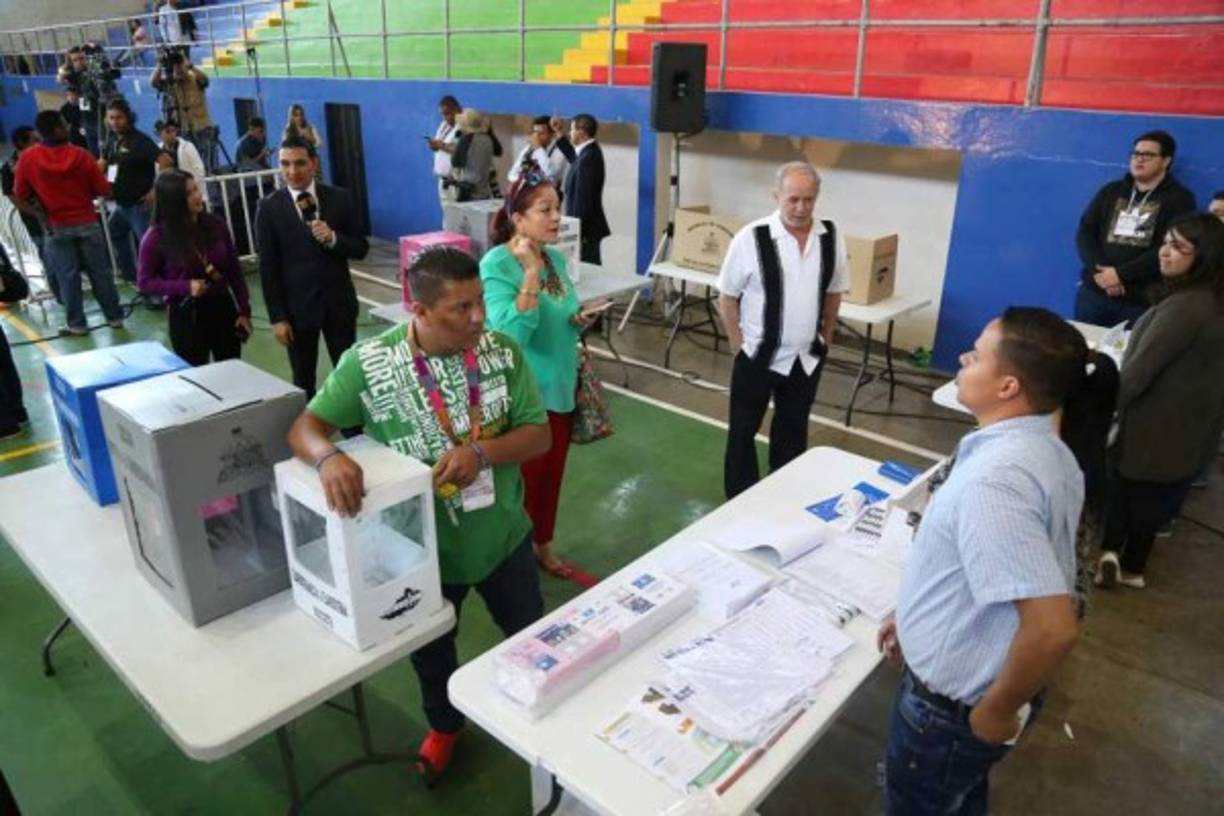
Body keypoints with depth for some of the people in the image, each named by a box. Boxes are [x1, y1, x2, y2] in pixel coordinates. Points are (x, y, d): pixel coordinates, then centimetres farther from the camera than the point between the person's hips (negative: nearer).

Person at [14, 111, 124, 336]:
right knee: (100, 271, 9)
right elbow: (104, 190, -5)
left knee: (68, 276, 8)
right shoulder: (81, 154, -9)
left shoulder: (28, 157, -5)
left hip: (57, 227, 1)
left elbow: (19, 197, -1)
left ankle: (76, 324, 13)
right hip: (87, 223, -1)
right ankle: (115, 317, 15)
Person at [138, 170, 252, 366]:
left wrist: (244, 310, 1)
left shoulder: (215, 224, -2)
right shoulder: (156, 238, -11)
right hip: (186, 316, -3)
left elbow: (234, 270, 4)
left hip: (223, 308, 3)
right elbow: (145, 282, -4)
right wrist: (185, 287, -19)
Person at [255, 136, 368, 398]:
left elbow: (361, 249, 1)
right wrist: (277, 317, -7)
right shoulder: (269, 207, -5)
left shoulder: (339, 198, -1)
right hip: (297, 307, -1)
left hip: (339, 302, 1)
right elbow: (268, 268, -4)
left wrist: (333, 238, -19)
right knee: (303, 381, 12)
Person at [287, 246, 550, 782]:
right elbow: (305, 427, -15)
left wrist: (481, 452, -30)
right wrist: (329, 457, -39)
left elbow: (539, 435, -10)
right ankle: (444, 725, 54)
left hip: (502, 535, 2)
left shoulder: (502, 352, -12)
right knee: (431, 650, 23)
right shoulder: (369, 363, -18)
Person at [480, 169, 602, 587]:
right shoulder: (496, 264, -19)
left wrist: (579, 320, -4)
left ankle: (543, 549, 41)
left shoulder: (556, 257, 4)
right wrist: (531, 272, -31)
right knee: (522, 480, 8)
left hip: (560, 386, 7)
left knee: (551, 475, 20)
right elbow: (512, 333, -32)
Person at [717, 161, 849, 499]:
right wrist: (739, 345, -6)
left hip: (807, 358, 4)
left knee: (793, 432, 19)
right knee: (744, 431, 11)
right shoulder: (751, 238, -17)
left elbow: (834, 292, 9)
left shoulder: (831, 237, -4)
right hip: (758, 356, -3)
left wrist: (826, 339, 11)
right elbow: (727, 297, -8)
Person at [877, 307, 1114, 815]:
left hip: (955, 705, -8)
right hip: (979, 678, 8)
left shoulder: (993, 480, -35)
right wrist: (919, 619, 15)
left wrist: (997, 711, -21)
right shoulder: (1045, 451, -3)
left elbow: (1053, 627, -38)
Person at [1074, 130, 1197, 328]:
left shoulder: (1179, 199, 4)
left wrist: (1121, 274, -17)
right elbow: (1085, 232, 5)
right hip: (1094, 292, 3)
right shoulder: (1111, 191, 16)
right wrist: (1098, 270, -11)